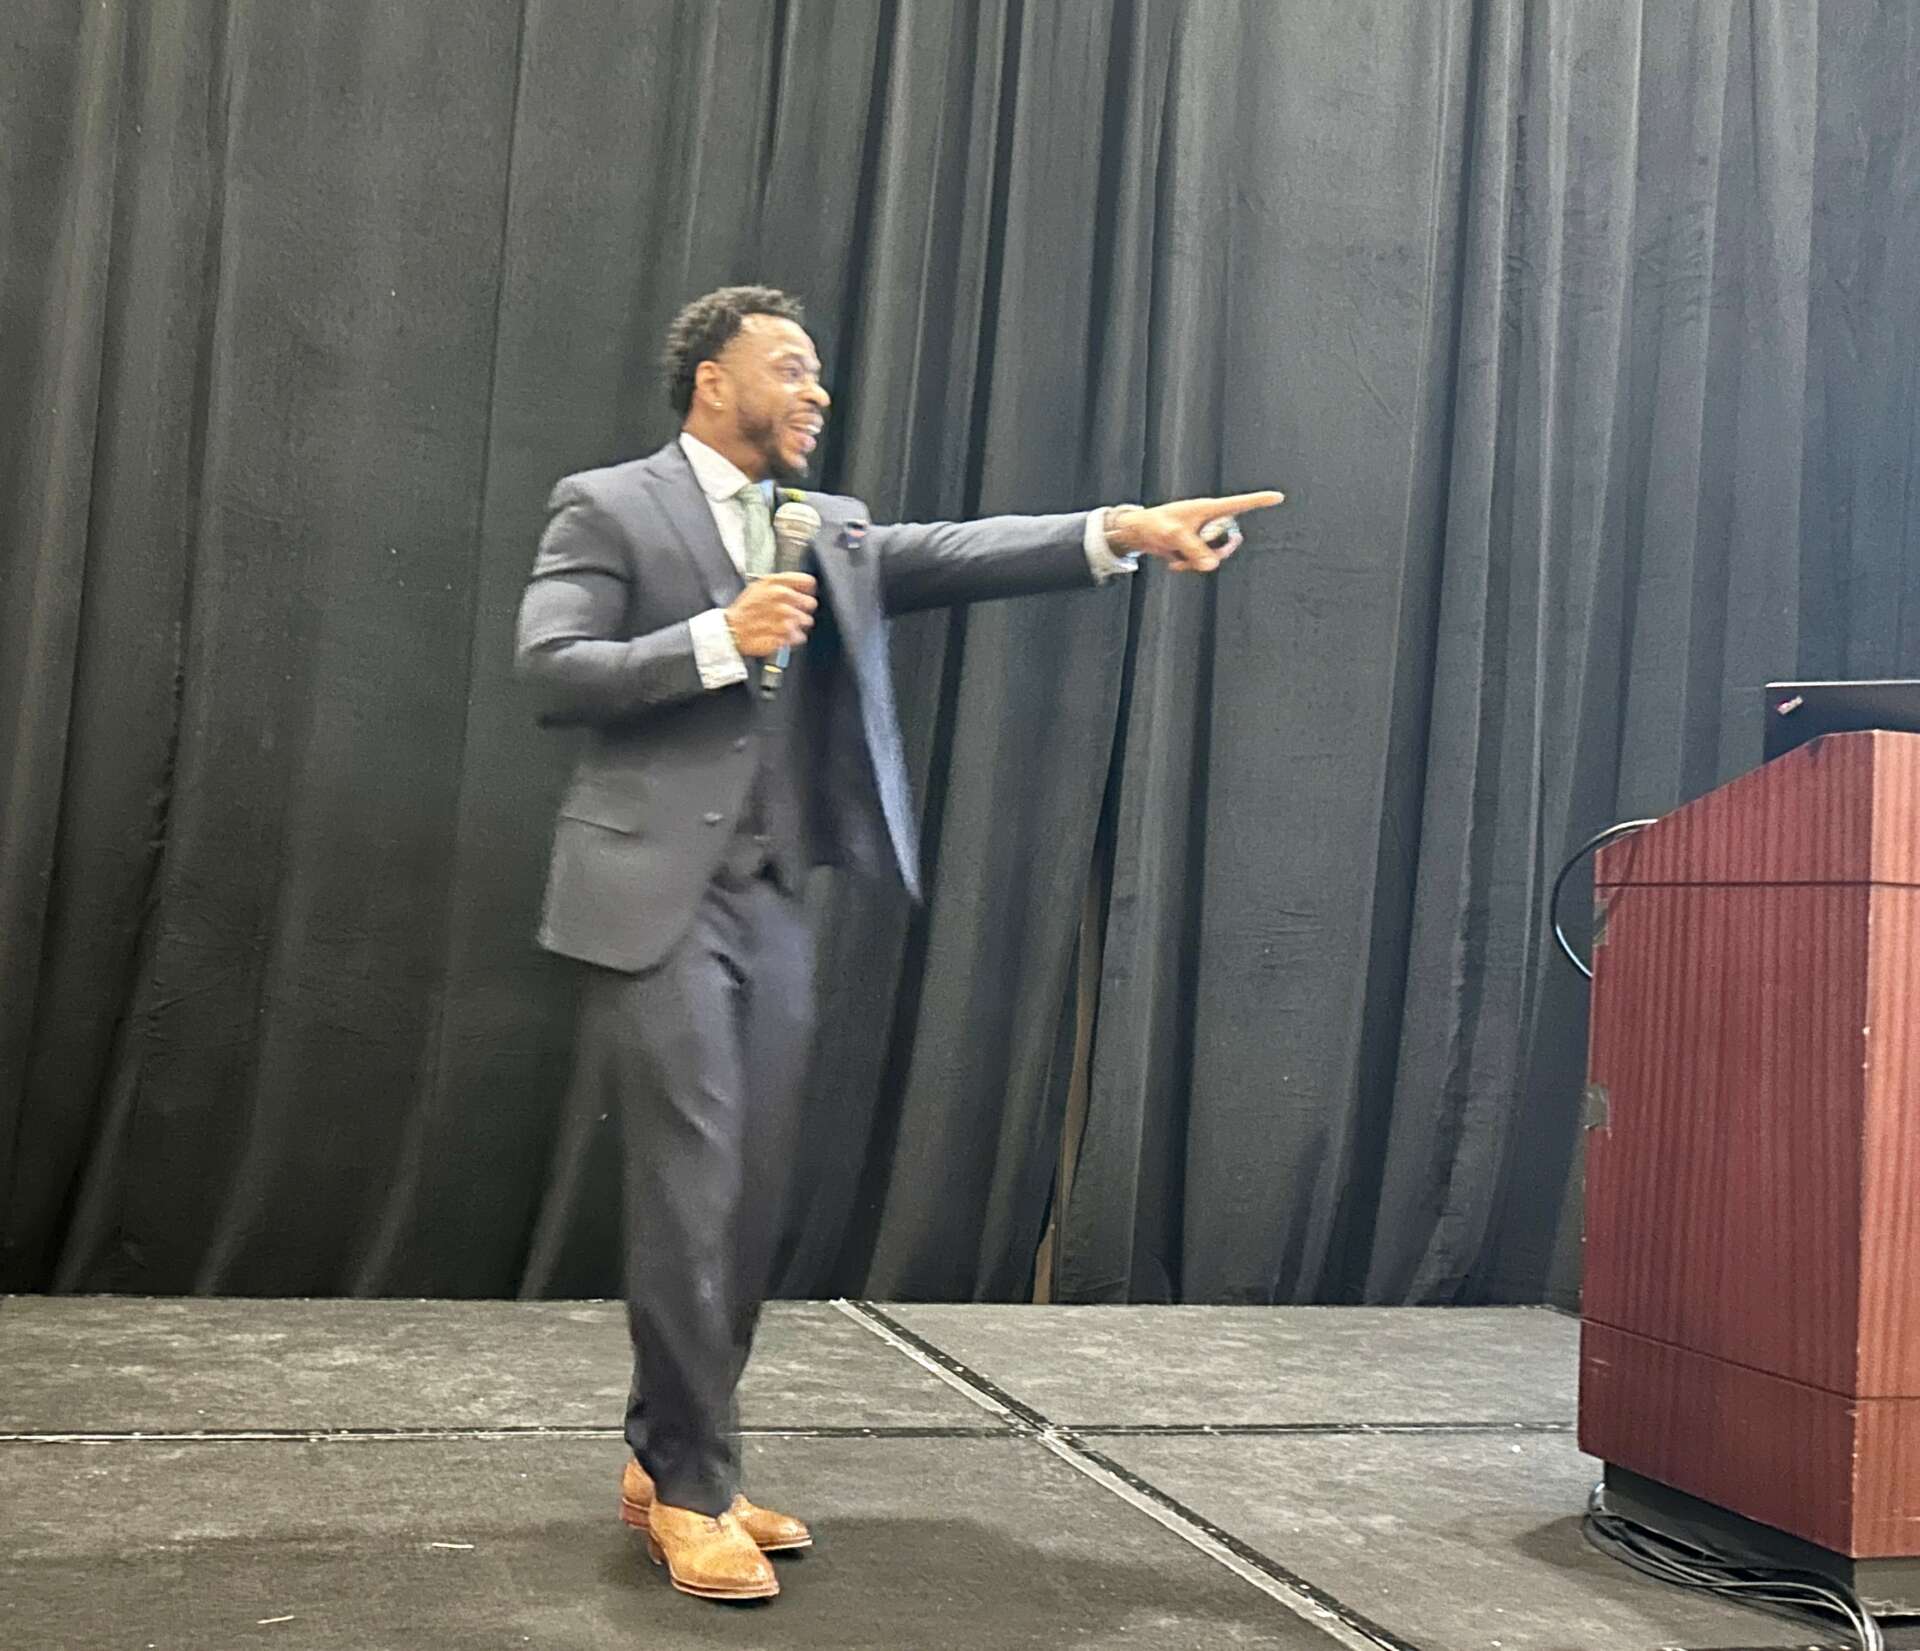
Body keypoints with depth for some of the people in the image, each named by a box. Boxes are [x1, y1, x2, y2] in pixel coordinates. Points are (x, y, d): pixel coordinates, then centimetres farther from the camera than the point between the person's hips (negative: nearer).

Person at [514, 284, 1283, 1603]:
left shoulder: (830, 531, 17)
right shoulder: (608, 507, 1)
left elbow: (956, 556, 3)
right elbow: (549, 670, -10)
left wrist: (1122, 532, -10)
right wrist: (716, 640, -18)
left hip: (773, 904, 6)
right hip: (656, 896, -6)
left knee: (752, 1199, 8)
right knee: (691, 1190, -7)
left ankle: (668, 1458, 22)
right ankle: (690, 1487, 6)